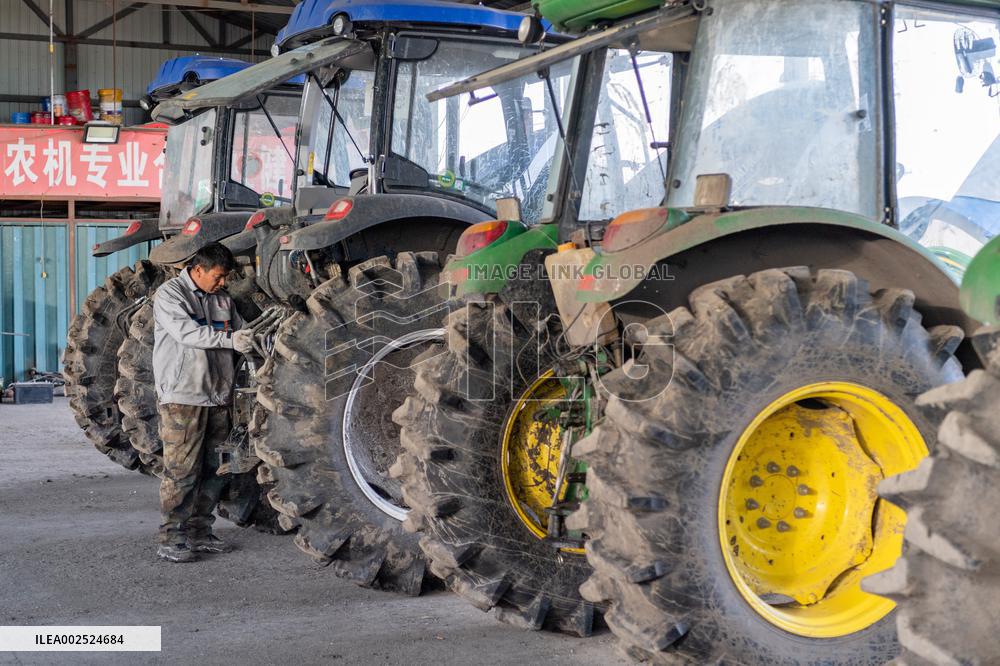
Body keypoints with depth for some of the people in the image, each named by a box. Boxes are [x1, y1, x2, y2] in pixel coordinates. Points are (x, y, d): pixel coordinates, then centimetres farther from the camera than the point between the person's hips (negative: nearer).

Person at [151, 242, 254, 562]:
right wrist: (229, 339, -26)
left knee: (213, 469, 10)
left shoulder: (222, 299, 16)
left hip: (217, 396, 7)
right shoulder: (169, 294, -5)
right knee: (181, 471, -6)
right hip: (182, 397, -7)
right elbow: (187, 332, -19)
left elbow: (239, 331, 18)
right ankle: (170, 540, 0)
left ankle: (200, 533, 21)